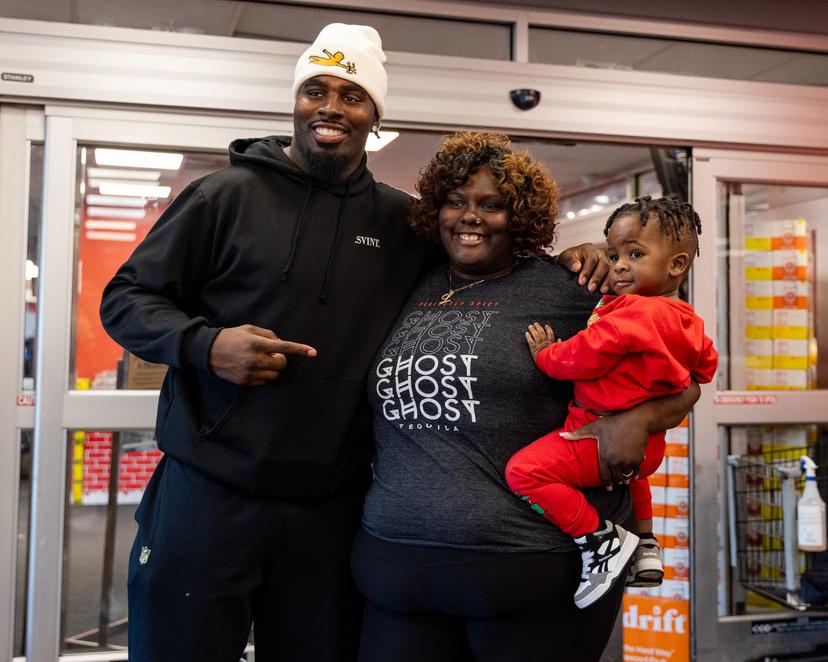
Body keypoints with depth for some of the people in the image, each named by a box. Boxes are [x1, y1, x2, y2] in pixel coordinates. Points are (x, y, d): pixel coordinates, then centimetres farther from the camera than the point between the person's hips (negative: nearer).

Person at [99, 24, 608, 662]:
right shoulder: (229, 193, -1)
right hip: (209, 491, -2)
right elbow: (126, 298, 2)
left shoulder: (403, 221, 7)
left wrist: (561, 259, 2)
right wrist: (205, 344, -17)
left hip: (332, 507, 2)